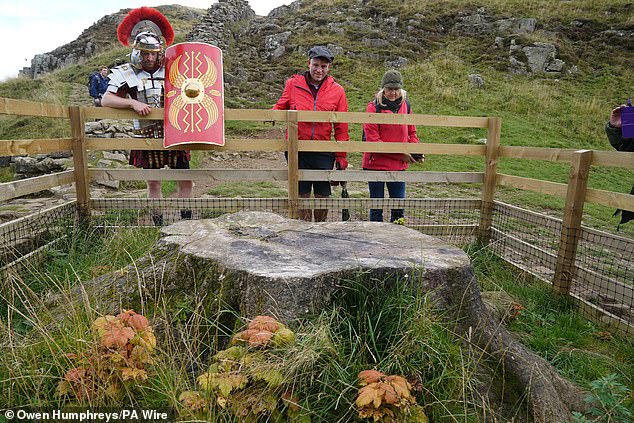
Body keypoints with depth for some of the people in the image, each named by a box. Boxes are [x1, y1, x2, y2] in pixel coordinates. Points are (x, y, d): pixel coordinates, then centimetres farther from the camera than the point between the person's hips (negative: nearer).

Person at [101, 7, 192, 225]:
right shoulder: (125, 73, 0)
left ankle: (187, 222, 16)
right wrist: (133, 103, -22)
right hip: (147, 137, -1)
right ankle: (158, 226, 19)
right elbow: (106, 100, -8)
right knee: (153, 183, 7)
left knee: (185, 179, 2)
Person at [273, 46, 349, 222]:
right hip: (297, 151, 0)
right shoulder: (293, 83, 2)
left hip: (323, 152, 0)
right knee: (301, 194, 7)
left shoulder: (337, 90, 2)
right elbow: (281, 107, 13)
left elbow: (341, 128, 3)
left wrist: (341, 156, 0)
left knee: (323, 195, 7)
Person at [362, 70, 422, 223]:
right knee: (376, 206, 6)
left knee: (399, 207, 9)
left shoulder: (405, 105, 7)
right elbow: (372, 139, -14)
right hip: (376, 163, -4)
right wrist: (400, 153, -16)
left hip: (399, 165, 4)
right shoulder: (374, 107, -8)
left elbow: (411, 132, 17)